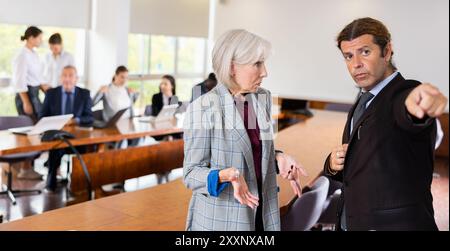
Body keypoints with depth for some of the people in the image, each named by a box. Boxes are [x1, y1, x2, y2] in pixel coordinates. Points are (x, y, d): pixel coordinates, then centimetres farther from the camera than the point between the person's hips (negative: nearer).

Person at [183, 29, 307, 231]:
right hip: (219, 218, -5)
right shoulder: (202, 108, -17)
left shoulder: (263, 98, 1)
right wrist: (226, 175, -30)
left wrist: (278, 158, -5)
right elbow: (191, 172, -13)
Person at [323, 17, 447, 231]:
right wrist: (333, 163, -8)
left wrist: (415, 101, -63)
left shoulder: (404, 94, -16)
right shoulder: (361, 104, 8)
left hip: (397, 224, -7)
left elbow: (406, 110, -40)